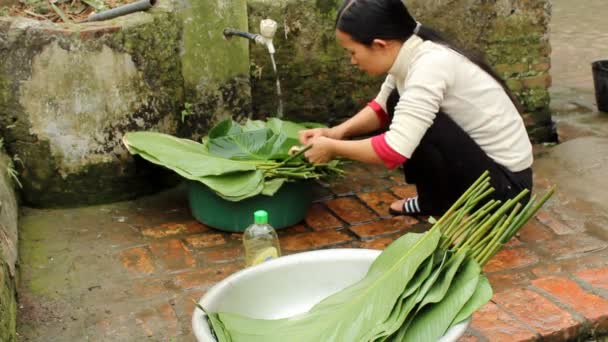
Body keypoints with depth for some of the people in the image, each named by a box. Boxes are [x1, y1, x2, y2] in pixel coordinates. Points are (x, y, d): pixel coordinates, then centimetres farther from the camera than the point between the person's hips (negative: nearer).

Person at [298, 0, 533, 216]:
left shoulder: (431, 65, -27)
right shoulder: (409, 53, -3)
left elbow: (394, 150, -32)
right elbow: (382, 107, 14)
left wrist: (333, 148, -17)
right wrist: (337, 132, -2)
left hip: (506, 183, -9)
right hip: (477, 161, 9)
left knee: (416, 123, -25)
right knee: (399, 106, 5)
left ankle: (440, 209, 0)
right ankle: (436, 201, 14)